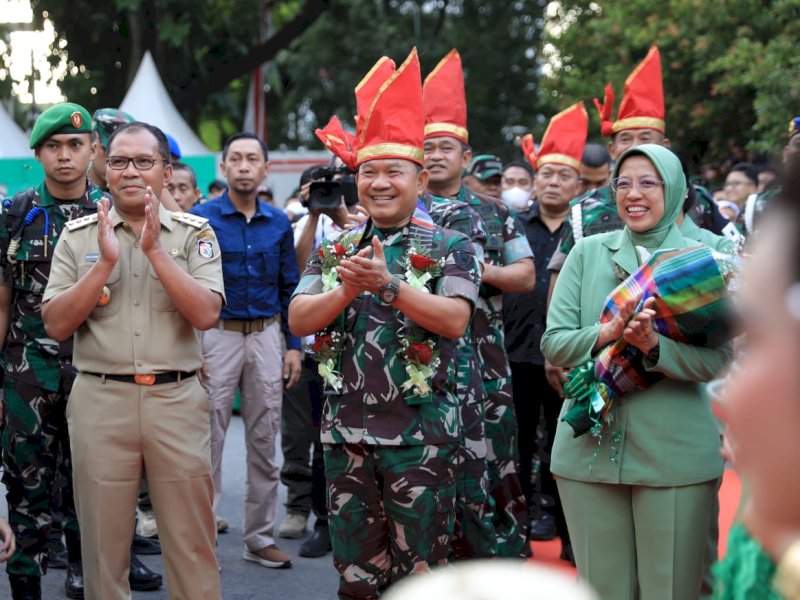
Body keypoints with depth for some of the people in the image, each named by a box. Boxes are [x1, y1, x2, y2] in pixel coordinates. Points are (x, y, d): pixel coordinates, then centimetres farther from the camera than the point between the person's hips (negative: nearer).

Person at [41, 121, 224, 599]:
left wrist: (155, 250, -16)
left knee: (192, 541, 5)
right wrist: (105, 262, -12)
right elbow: (57, 325, -3)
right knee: (103, 539, 8)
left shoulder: (194, 234, 4)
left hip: (177, 398, 0)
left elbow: (206, 314, -10)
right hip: (101, 398, 1)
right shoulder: (79, 236, 6)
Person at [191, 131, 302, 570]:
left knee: (264, 440, 8)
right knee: (209, 439, -2)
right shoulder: (202, 218, -4)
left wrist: (293, 346, 5)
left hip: (267, 336, 4)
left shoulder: (279, 223, 7)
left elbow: (289, 288, 11)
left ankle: (261, 537, 17)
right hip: (217, 335, -3)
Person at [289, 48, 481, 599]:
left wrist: (388, 283, -26)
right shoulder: (335, 250, 10)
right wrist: (346, 290, -18)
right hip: (346, 429, 4)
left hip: (420, 433, -4)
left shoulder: (450, 248, -2)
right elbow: (298, 320, 0)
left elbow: (455, 320, -17)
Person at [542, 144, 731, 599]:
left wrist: (654, 345, -24)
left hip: (675, 453, -1)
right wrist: (606, 334, -18)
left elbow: (716, 360, -7)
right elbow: (553, 343, 2)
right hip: (589, 446, 2)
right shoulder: (588, 253, 7)